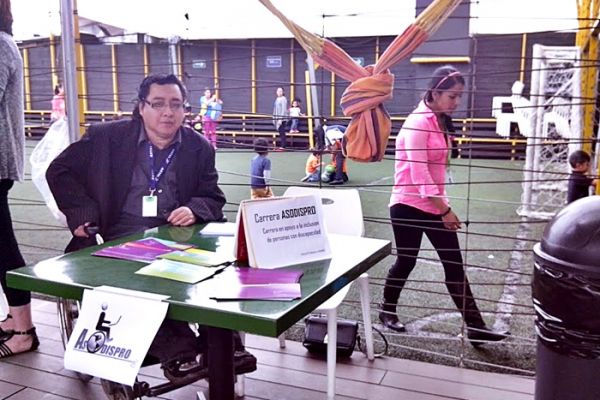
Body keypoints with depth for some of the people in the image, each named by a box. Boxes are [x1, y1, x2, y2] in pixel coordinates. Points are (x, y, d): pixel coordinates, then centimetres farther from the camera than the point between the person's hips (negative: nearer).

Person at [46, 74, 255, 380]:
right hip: (118, 240, -2)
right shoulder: (106, 137, 3)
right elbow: (60, 170, 9)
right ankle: (176, 351, -34)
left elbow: (214, 199, 12)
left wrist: (195, 210, -13)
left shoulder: (200, 148, 8)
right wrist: (82, 213, -4)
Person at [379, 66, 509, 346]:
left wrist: (442, 206, 18)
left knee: (455, 264, 4)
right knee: (406, 261, 7)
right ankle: (387, 312, 30)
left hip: (434, 205, 8)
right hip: (409, 206, -8)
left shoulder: (439, 121, 9)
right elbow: (419, 174, -21)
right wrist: (444, 210, -19)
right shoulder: (418, 123, -17)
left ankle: (475, 327, 8)